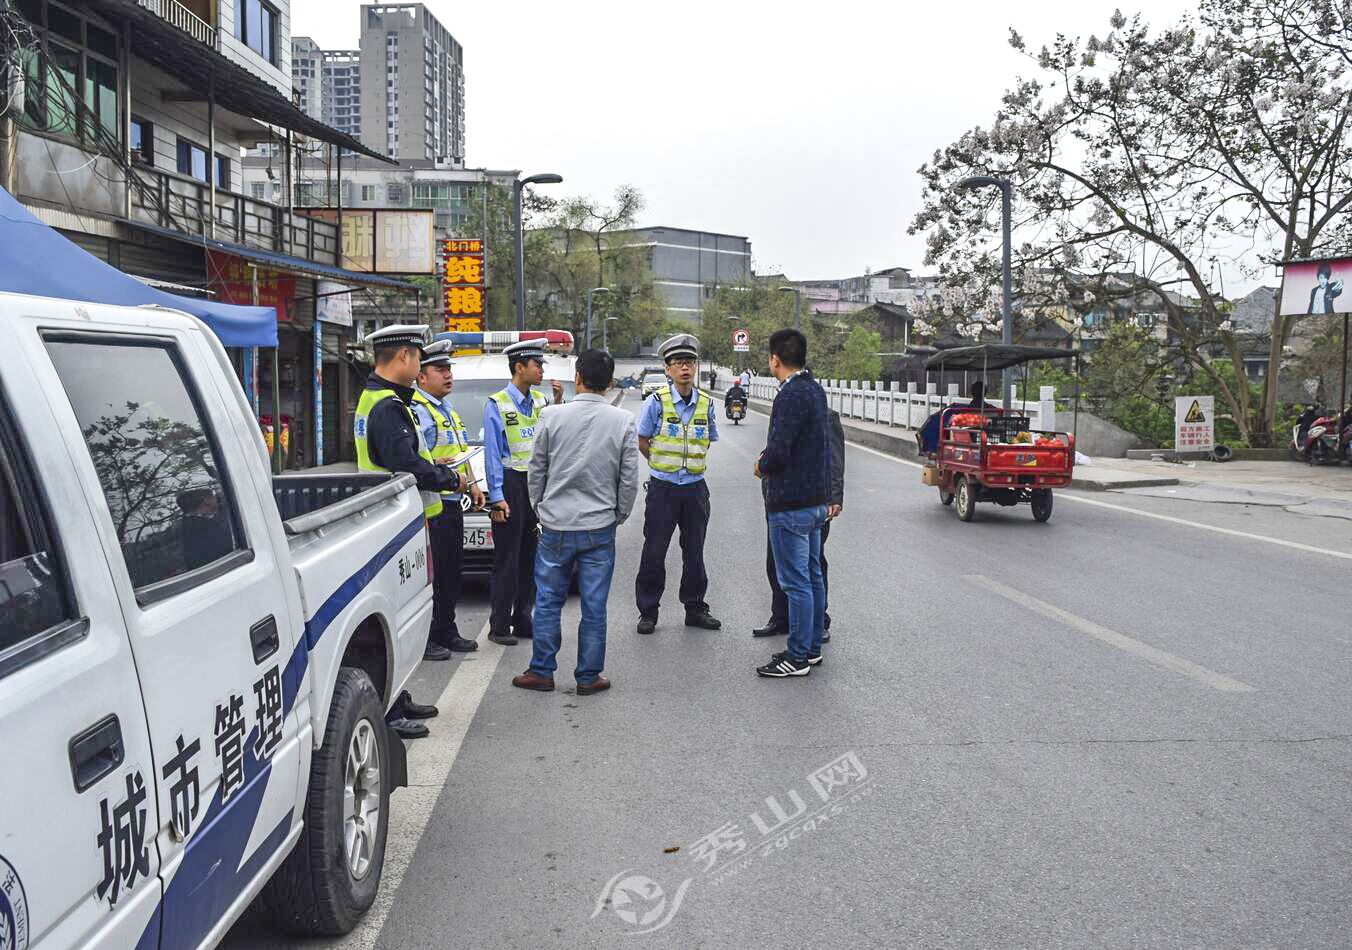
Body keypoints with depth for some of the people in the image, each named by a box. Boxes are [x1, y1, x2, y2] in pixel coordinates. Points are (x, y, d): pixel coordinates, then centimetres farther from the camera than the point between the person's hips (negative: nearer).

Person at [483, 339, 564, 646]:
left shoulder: (541, 401, 11)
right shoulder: (497, 404, -7)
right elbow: (492, 454, -9)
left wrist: (558, 404, -1)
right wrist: (497, 497, -13)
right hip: (511, 485, -6)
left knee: (531, 556, 10)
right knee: (507, 559, -4)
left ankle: (523, 621, 20)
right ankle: (499, 626, 3)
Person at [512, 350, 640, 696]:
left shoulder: (553, 417, -5)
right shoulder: (623, 421, -5)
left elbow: (536, 471, 2)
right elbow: (630, 479, -2)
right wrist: (620, 514, 12)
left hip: (556, 525, 0)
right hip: (600, 527, 0)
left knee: (548, 601, 11)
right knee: (594, 606, 7)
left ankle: (541, 671, 18)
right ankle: (588, 676, 14)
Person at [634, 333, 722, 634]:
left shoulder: (706, 403, 3)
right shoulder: (657, 401, -8)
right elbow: (642, 441, 1)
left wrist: (691, 463, 11)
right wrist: (663, 465, 6)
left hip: (695, 488, 3)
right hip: (663, 488, -3)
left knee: (694, 551, 12)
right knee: (654, 552, 1)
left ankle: (695, 609, 24)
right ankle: (648, 612, 13)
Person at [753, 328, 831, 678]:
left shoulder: (791, 395, -20)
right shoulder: (816, 390, 11)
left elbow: (778, 453, -26)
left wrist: (762, 466, -5)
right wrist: (769, 460, 7)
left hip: (791, 503, -10)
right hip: (816, 498, 10)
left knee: (796, 582, -3)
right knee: (813, 575, 16)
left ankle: (799, 657, 5)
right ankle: (812, 647, 27)